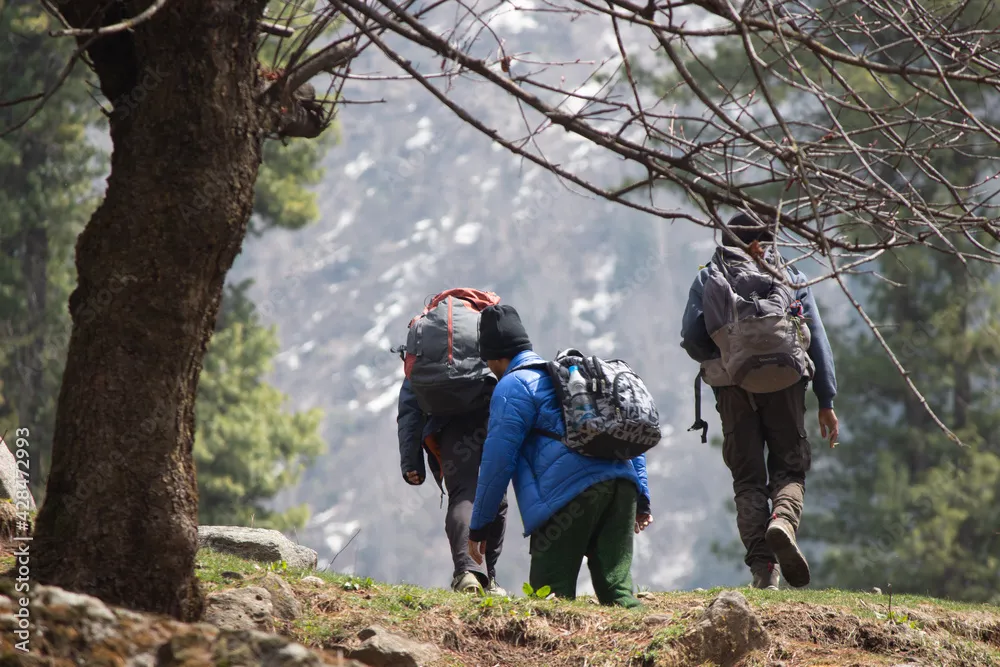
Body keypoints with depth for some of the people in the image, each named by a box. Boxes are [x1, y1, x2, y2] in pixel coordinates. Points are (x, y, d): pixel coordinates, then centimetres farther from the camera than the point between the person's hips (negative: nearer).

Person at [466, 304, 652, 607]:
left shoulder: (513, 385, 6)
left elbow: (498, 459, -1)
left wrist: (479, 526, 4)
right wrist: (642, 498, 27)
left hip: (571, 491, -7)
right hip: (622, 482, 7)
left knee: (550, 594, -2)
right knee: (616, 587, 4)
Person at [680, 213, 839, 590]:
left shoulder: (708, 279, 13)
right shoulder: (790, 276, 14)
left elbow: (691, 337, 1)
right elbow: (817, 340, 7)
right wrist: (826, 401, 6)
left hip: (735, 391, 0)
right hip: (784, 386, 0)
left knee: (748, 478, 5)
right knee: (789, 467, 8)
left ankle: (763, 569, -9)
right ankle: (783, 520, -26)